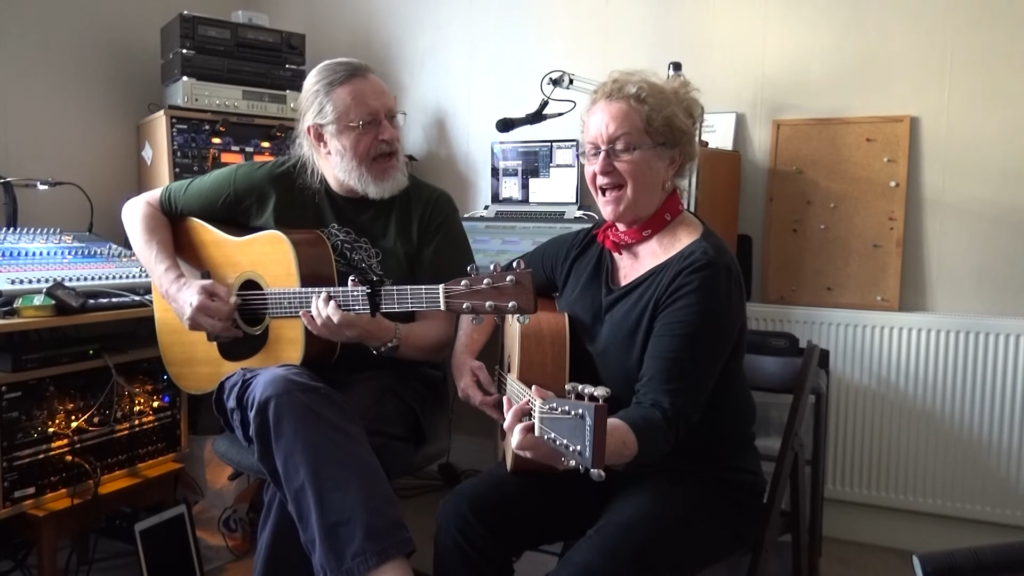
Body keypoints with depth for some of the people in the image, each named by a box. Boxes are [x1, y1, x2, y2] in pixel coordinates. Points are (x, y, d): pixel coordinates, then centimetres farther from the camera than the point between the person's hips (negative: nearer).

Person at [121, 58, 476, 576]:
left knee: (306, 461, -35)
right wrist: (177, 288, -7)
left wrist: (374, 333, -25)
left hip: (382, 379, 0)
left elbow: (440, 337, -5)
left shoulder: (429, 209, -2)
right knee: (286, 395, -37)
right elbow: (142, 209, 11)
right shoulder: (267, 185, 0)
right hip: (264, 368, 1)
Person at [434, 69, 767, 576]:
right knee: (462, 516, -13)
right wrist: (464, 354, 2)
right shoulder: (583, 249, 1)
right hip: (598, 465, 6)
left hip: (696, 479, -5)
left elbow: (660, 416, -29)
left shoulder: (701, 272, -20)